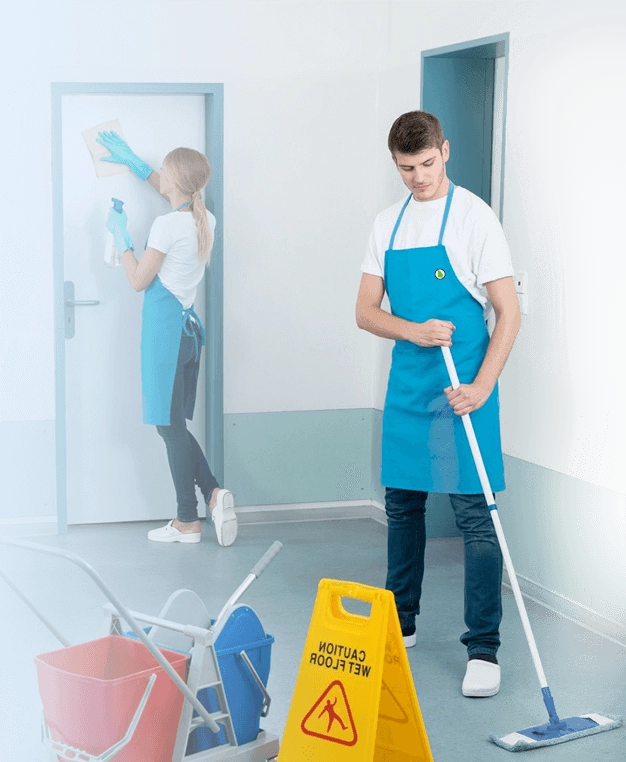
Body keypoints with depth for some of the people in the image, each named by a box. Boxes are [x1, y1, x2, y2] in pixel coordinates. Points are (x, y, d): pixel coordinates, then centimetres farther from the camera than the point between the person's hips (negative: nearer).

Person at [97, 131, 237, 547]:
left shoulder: (167, 225, -16)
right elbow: (173, 190, 29)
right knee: (175, 424, 15)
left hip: (165, 326, -8)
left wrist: (121, 236, 5)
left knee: (170, 425, -2)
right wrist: (130, 159, 34)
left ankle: (188, 522, 3)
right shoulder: (205, 220, 7)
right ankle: (214, 494, 2)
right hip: (189, 325, 8)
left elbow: (139, 280, -8)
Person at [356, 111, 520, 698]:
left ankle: (483, 649, 0)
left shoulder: (473, 216, -6)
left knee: (474, 515, -6)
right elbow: (366, 311, 8)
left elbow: (508, 312, -9)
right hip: (407, 385, 6)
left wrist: (482, 387, -18)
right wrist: (414, 331, -13)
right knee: (402, 504, 14)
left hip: (462, 389, -5)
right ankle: (399, 622, 29)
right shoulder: (388, 224, 9)